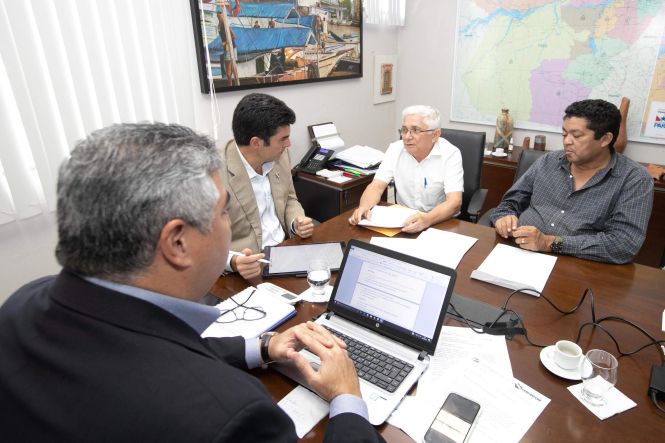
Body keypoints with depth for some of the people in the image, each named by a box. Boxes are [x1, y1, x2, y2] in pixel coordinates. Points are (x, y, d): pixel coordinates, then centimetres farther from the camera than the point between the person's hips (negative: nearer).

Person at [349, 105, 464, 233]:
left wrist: (427, 219, -42)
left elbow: (454, 202, -23)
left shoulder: (450, 154, -13)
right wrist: (364, 207, -29)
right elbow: (377, 186, -7)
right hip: (402, 220, 2)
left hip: (441, 222, -2)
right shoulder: (395, 149, -3)